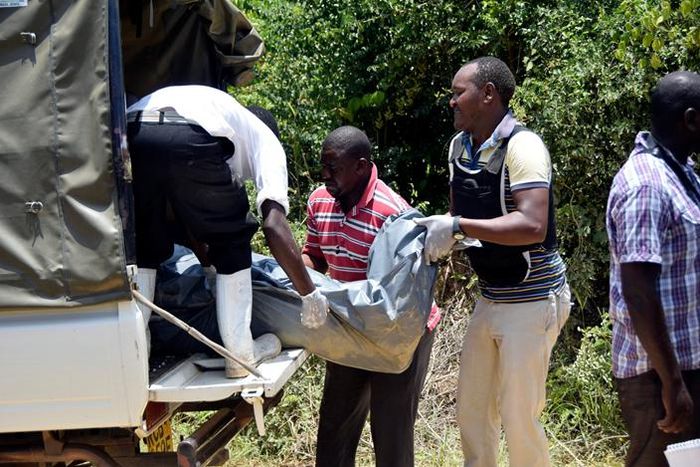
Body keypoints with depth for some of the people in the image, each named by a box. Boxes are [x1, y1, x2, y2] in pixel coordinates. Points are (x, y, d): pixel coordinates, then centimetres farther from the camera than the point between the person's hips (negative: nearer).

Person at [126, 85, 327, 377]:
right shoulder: (266, 140, 28)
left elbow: (191, 215, 50)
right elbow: (274, 225, 10)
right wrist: (309, 293, 16)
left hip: (129, 133, 5)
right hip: (188, 140, -5)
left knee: (143, 248, 24)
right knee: (232, 242, 19)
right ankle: (241, 354, 22)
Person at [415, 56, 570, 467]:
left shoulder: (522, 146, -19)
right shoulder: (460, 146, 6)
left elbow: (532, 226, -31)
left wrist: (457, 227, -30)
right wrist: (441, 240, -1)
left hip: (532, 301, -8)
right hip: (490, 298, 8)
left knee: (518, 415, -3)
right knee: (471, 406, 14)